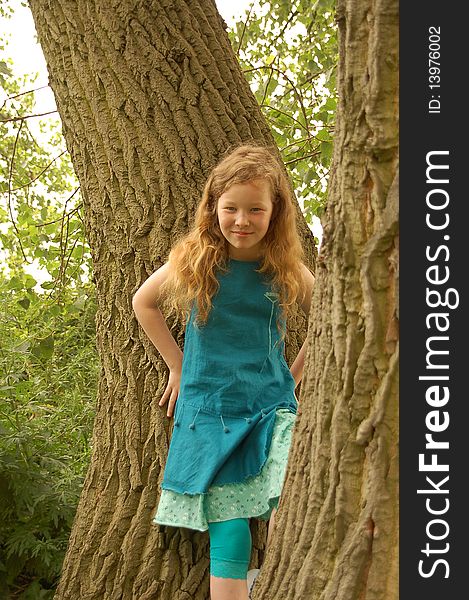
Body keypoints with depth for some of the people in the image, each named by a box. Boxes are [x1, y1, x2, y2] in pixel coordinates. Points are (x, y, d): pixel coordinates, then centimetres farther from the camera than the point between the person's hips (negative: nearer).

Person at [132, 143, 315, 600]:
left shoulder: (287, 271, -1)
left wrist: (293, 376, 9)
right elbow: (143, 303, 14)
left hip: (272, 412, 0)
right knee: (228, 537, -1)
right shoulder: (195, 261, -2)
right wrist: (179, 366, 10)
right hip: (208, 412, 0)